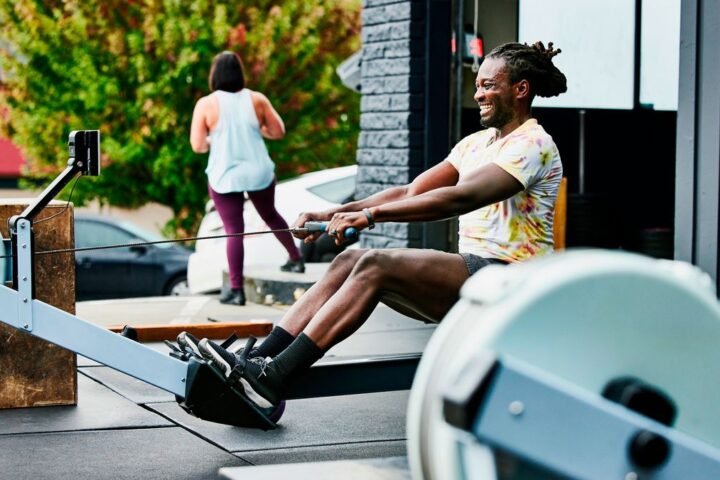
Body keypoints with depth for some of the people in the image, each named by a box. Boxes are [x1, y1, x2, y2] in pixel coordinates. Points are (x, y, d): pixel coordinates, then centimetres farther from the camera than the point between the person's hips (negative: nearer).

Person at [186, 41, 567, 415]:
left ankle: (273, 380, -33)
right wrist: (336, 213, -1)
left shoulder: (533, 144, -9)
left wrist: (372, 215, -31)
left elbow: (459, 198, -25)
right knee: (349, 261, -11)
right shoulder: (476, 143, 19)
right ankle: (255, 360, -20)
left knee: (377, 266, -26)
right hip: (468, 274, 8)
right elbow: (410, 192, 12)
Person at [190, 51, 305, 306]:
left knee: (234, 230, 2)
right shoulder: (257, 99, -4)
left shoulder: (206, 104, -10)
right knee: (270, 216, 25)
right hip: (259, 173, 2)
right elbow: (278, 132, 2)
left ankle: (236, 290, 2)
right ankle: (296, 259, 36)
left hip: (224, 177, -2)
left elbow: (197, 145, -9)